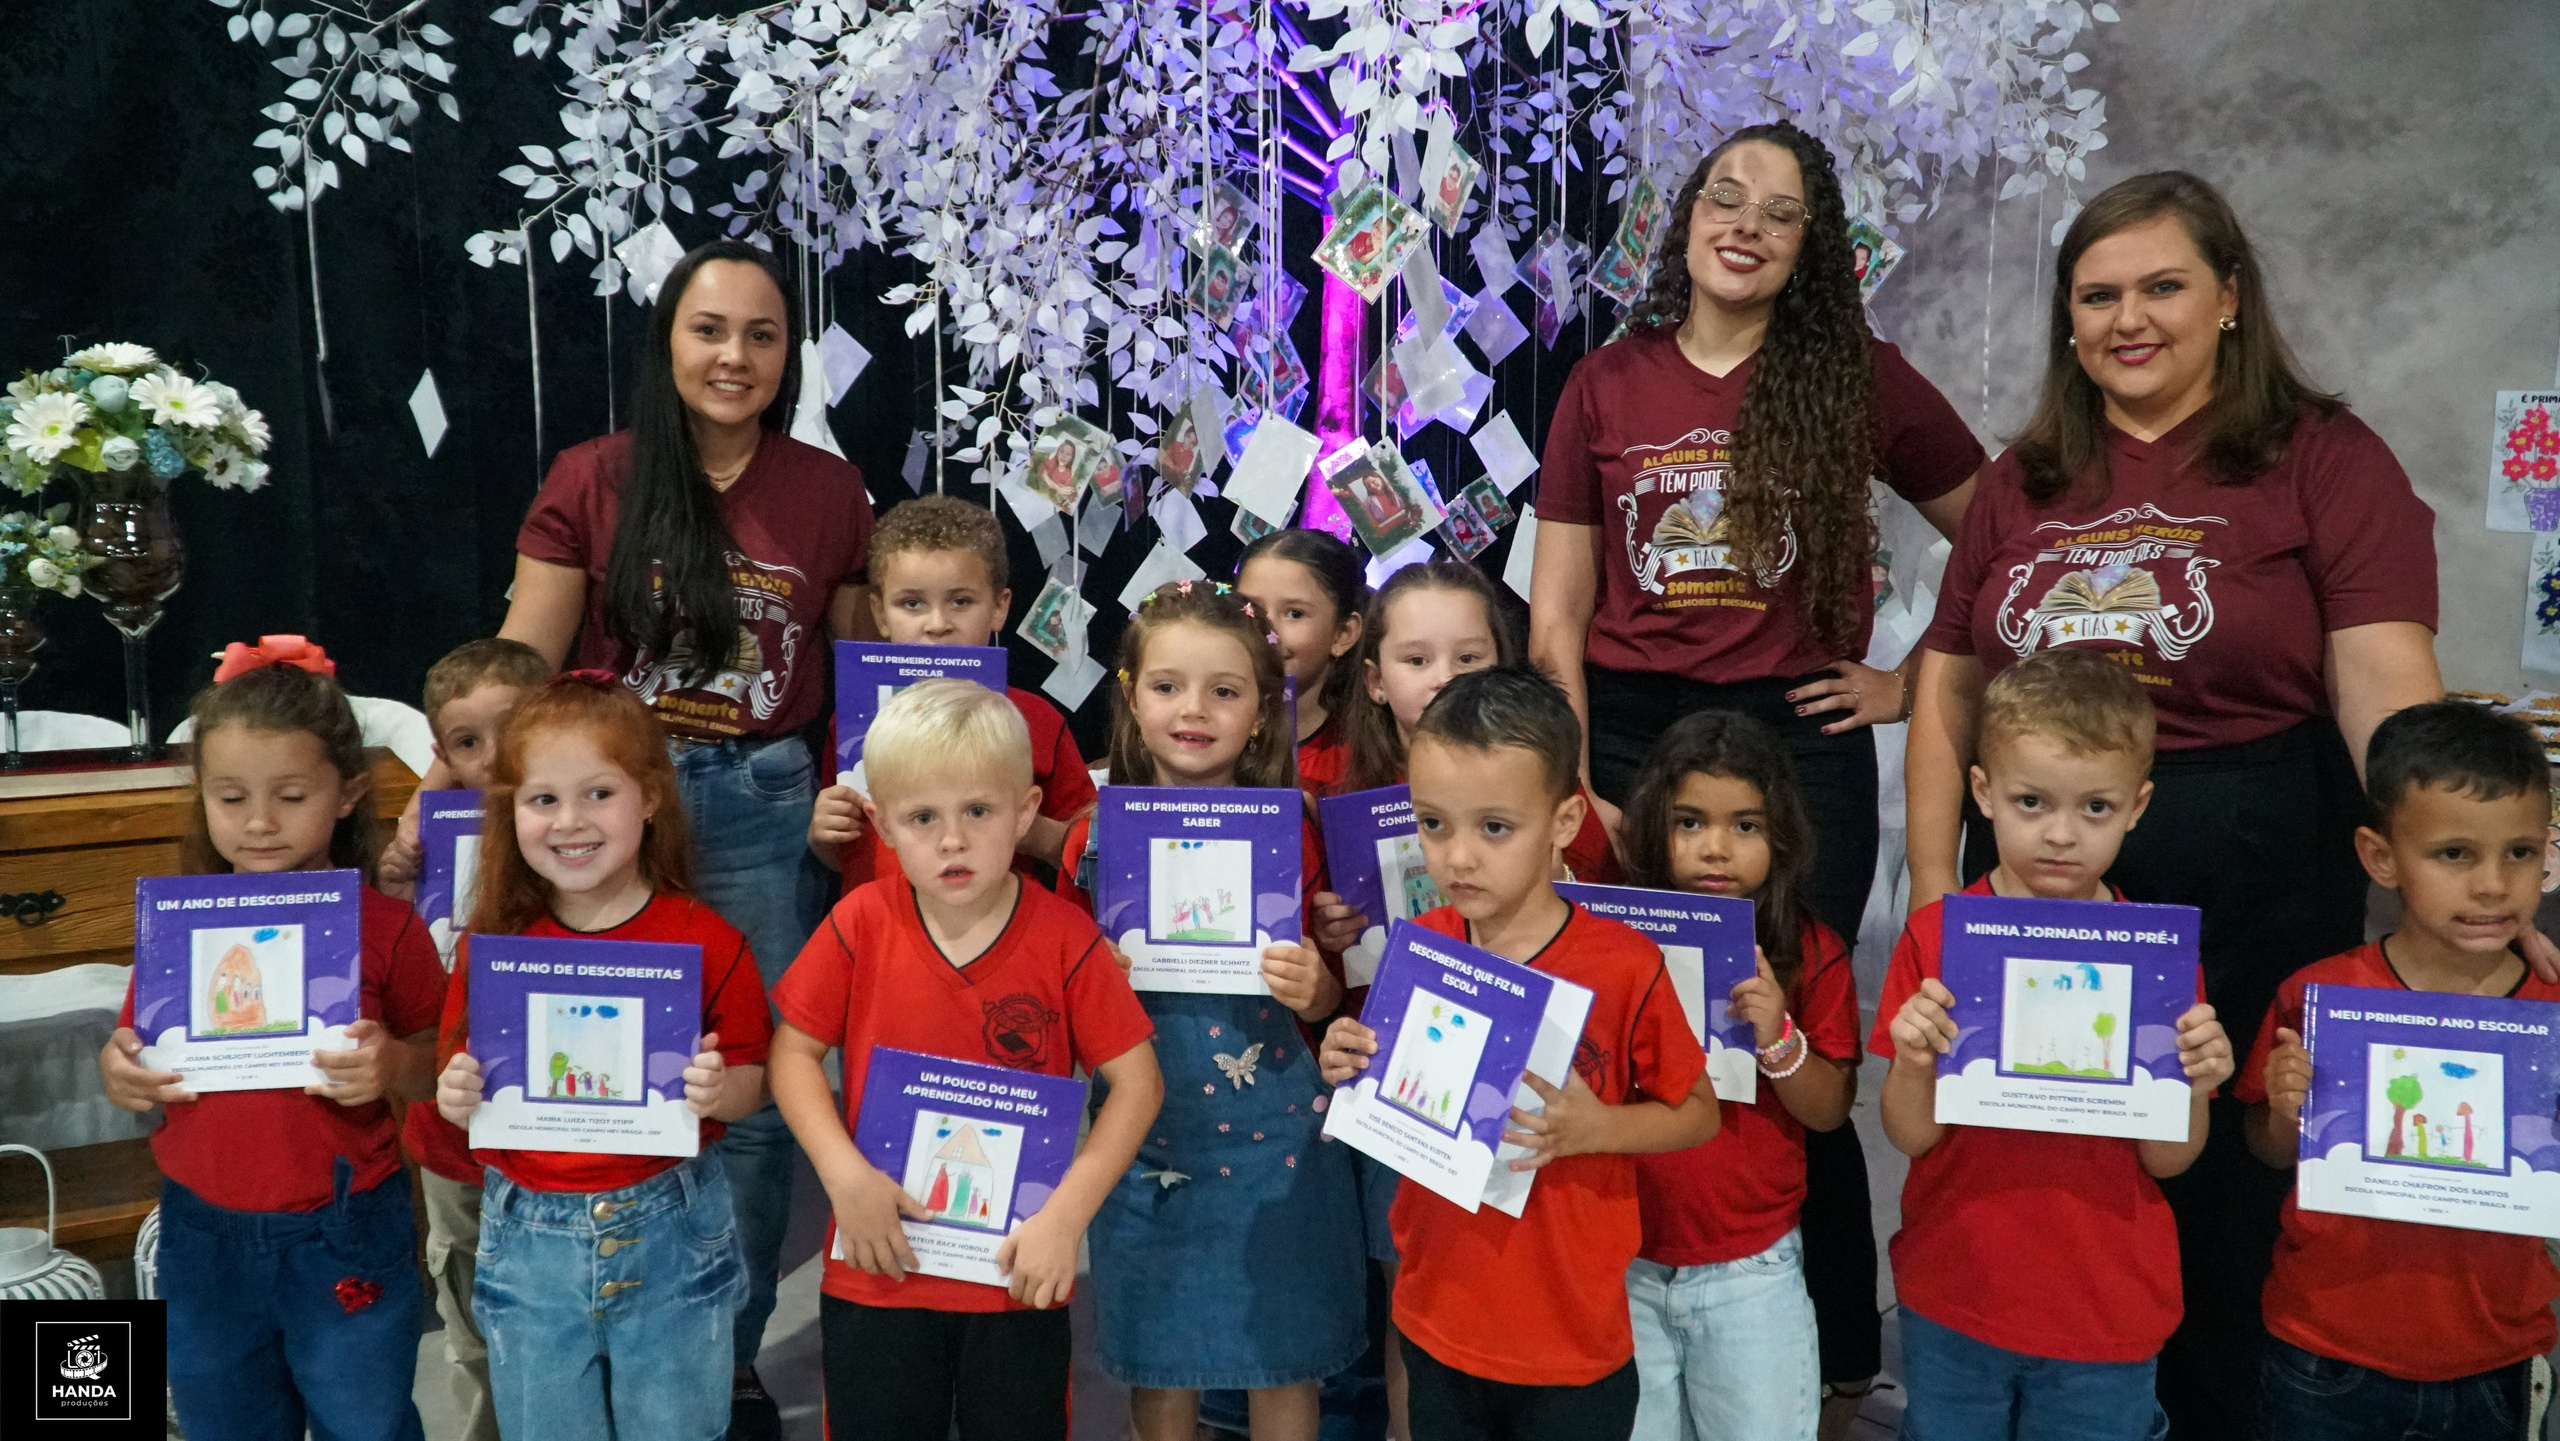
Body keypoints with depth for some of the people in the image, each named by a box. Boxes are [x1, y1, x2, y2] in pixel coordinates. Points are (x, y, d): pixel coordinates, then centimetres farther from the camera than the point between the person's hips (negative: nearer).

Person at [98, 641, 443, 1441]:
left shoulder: (386, 928, -11)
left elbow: (439, 1067, -5)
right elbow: (138, 1064, 8)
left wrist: (395, 1065, -26)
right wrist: (116, 1072, -14)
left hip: (346, 1237, -3)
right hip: (203, 1233, 3)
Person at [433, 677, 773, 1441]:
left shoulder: (707, 942, -11)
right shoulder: (490, 948, -4)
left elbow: (753, 1083, -4)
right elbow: (463, 1085, 6)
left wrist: (717, 1092, -26)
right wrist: (456, 1097, -16)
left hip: (672, 1235, -2)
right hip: (529, 1243, 2)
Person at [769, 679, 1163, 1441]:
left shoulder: (1065, 940, -12)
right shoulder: (860, 925, -9)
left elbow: (1136, 1082, -9)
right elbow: (794, 1052, -2)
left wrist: (1068, 1214, -16)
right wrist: (845, 1175, -15)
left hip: (1020, 1274, -1)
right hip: (879, 1266, 1)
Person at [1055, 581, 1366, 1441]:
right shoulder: (1098, 838, -3)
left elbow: (1324, 997, 3)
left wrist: (1310, 984, -19)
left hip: (1271, 1132, -1)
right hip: (1145, 1134, 1)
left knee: (1280, 1359, 11)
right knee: (1155, 1355, 14)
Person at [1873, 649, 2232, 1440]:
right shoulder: (1936, 935, -9)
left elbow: (2166, 1160, -2)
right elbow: (1911, 1136, -7)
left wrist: (2194, 1085, -21)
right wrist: (1913, 1063, -27)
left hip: (2107, 1307, 0)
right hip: (1954, 1294, 0)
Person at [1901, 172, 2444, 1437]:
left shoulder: (2325, 462, -3)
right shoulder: (2025, 479, 9)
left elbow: (2386, 688, -13)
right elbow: (1951, 680, 9)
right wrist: (1933, 887, 1)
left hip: (2251, 890, -3)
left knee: (2223, 1209, 10)